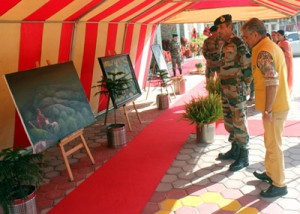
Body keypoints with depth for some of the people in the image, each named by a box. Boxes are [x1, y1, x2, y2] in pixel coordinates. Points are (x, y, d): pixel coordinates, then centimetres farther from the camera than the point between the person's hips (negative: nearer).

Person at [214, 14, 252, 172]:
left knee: (239, 124, -1)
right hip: (225, 91, 9)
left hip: (237, 92, -9)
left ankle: (243, 157, 11)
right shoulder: (225, 45, 12)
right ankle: (234, 150, 33)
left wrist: (243, 87, -10)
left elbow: (248, 67, -17)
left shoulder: (238, 44, -14)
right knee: (229, 122, 18)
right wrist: (223, 87, 16)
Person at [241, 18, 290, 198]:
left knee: (273, 145, 1)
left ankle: (279, 184, 14)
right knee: (271, 142, 21)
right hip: (278, 104, 10)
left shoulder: (263, 52, -20)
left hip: (274, 107, -10)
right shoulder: (271, 46, 12)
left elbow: (272, 82, -27)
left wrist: (268, 109, -22)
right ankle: (271, 173, 37)